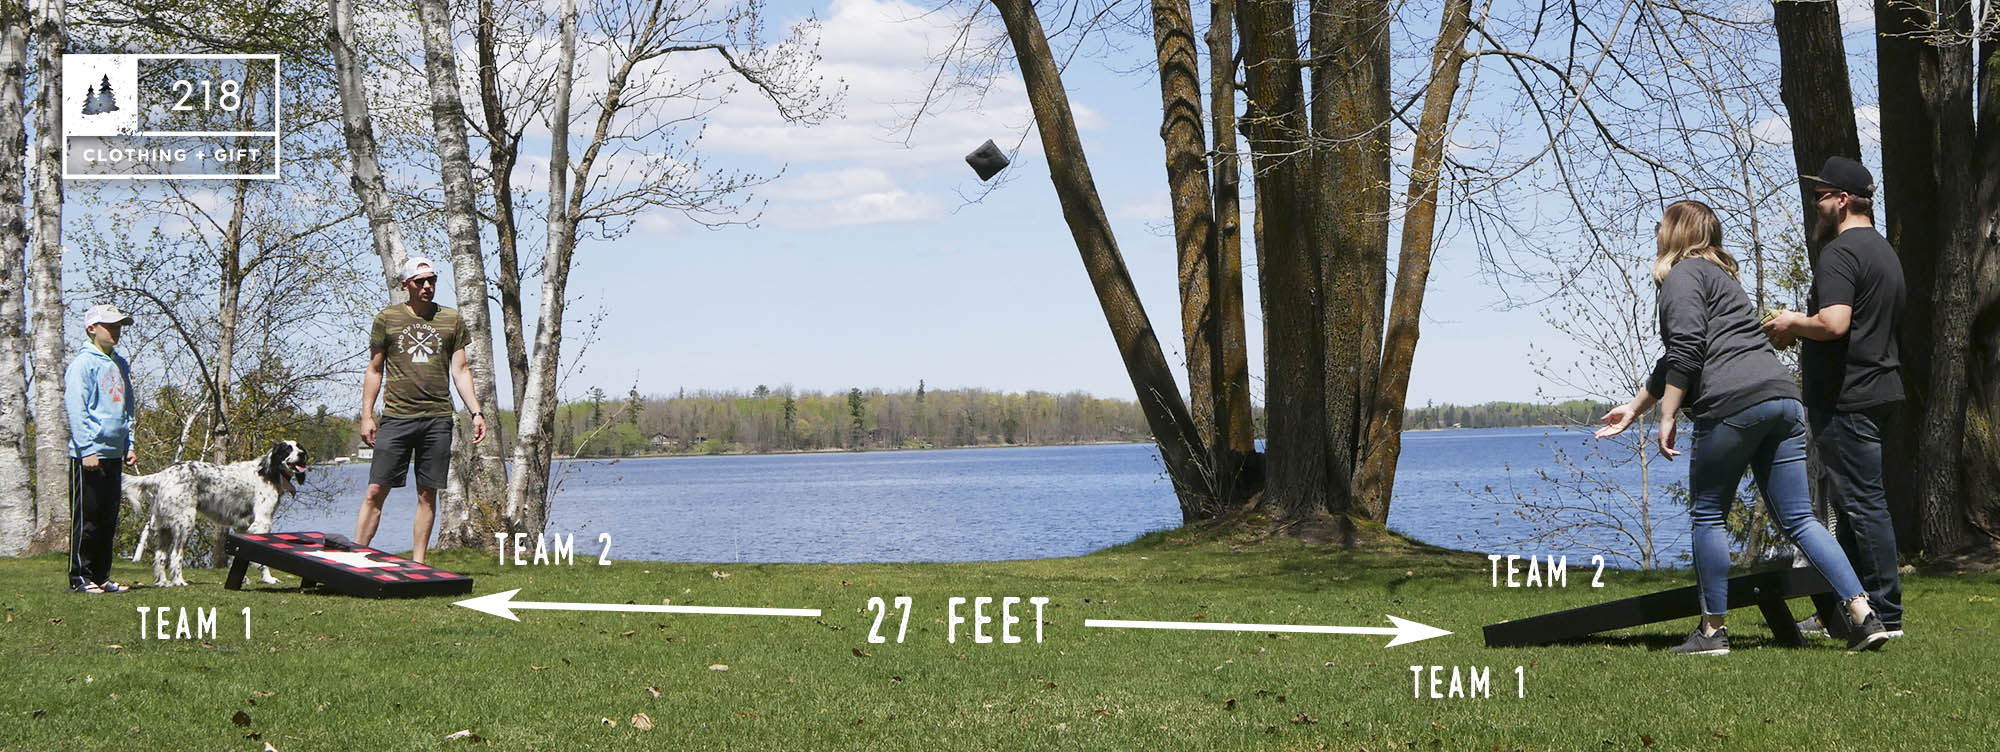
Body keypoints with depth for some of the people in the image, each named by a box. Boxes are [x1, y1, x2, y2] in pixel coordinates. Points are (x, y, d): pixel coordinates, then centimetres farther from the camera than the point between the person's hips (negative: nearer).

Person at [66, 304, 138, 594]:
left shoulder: (120, 364, 16)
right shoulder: (83, 363, -7)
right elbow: (76, 409, -13)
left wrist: (129, 445, 14)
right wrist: (87, 450, -18)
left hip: (114, 453, 8)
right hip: (88, 454, -8)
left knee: (108, 519, 10)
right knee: (86, 518, -4)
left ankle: (101, 576, 16)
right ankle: (80, 577, 1)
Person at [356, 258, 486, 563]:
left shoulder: (452, 320, 11)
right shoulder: (387, 318, 7)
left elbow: (460, 370, 12)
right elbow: (374, 371, 10)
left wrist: (476, 412, 3)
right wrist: (366, 416, 3)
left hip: (437, 418, 1)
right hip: (396, 417, -1)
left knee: (427, 494, 3)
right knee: (376, 490, -5)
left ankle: (417, 564, 9)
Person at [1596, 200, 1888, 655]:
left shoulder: (1683, 274, 2)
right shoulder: (1720, 274, 31)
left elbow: (1686, 351, -12)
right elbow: (1676, 363, 36)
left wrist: (1667, 417, -9)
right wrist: (1634, 407, 42)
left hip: (1733, 404, -9)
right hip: (1782, 397, 9)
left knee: (1707, 515, 4)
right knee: (1798, 520, 7)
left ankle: (1713, 630, 7)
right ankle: (1863, 614, -2)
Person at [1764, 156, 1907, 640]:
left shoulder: (1838, 254, -15)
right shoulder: (1883, 250, 19)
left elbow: (1833, 324, -28)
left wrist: (1793, 323, -9)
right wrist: (1801, 332, 20)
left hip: (1846, 399, -11)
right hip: (1878, 389, 11)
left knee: (1863, 504, -7)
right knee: (1853, 504, 15)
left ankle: (1886, 616, -5)